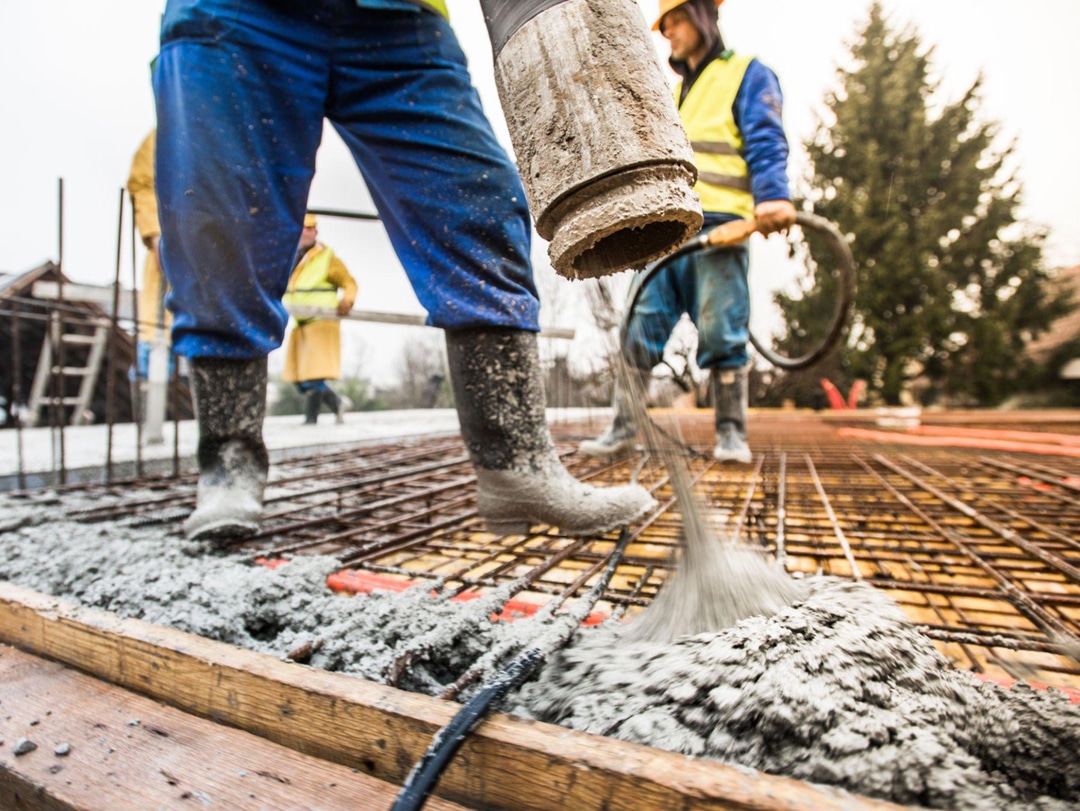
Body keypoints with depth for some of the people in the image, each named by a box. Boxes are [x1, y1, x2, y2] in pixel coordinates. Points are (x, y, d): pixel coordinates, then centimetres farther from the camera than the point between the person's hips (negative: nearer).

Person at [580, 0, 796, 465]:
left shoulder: (747, 74, 12)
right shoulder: (671, 93, 31)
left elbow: (766, 143, -3)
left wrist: (773, 196, -21)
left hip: (718, 228, -5)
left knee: (721, 334, -7)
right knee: (638, 327, -4)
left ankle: (731, 434, 3)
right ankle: (622, 430, -1)